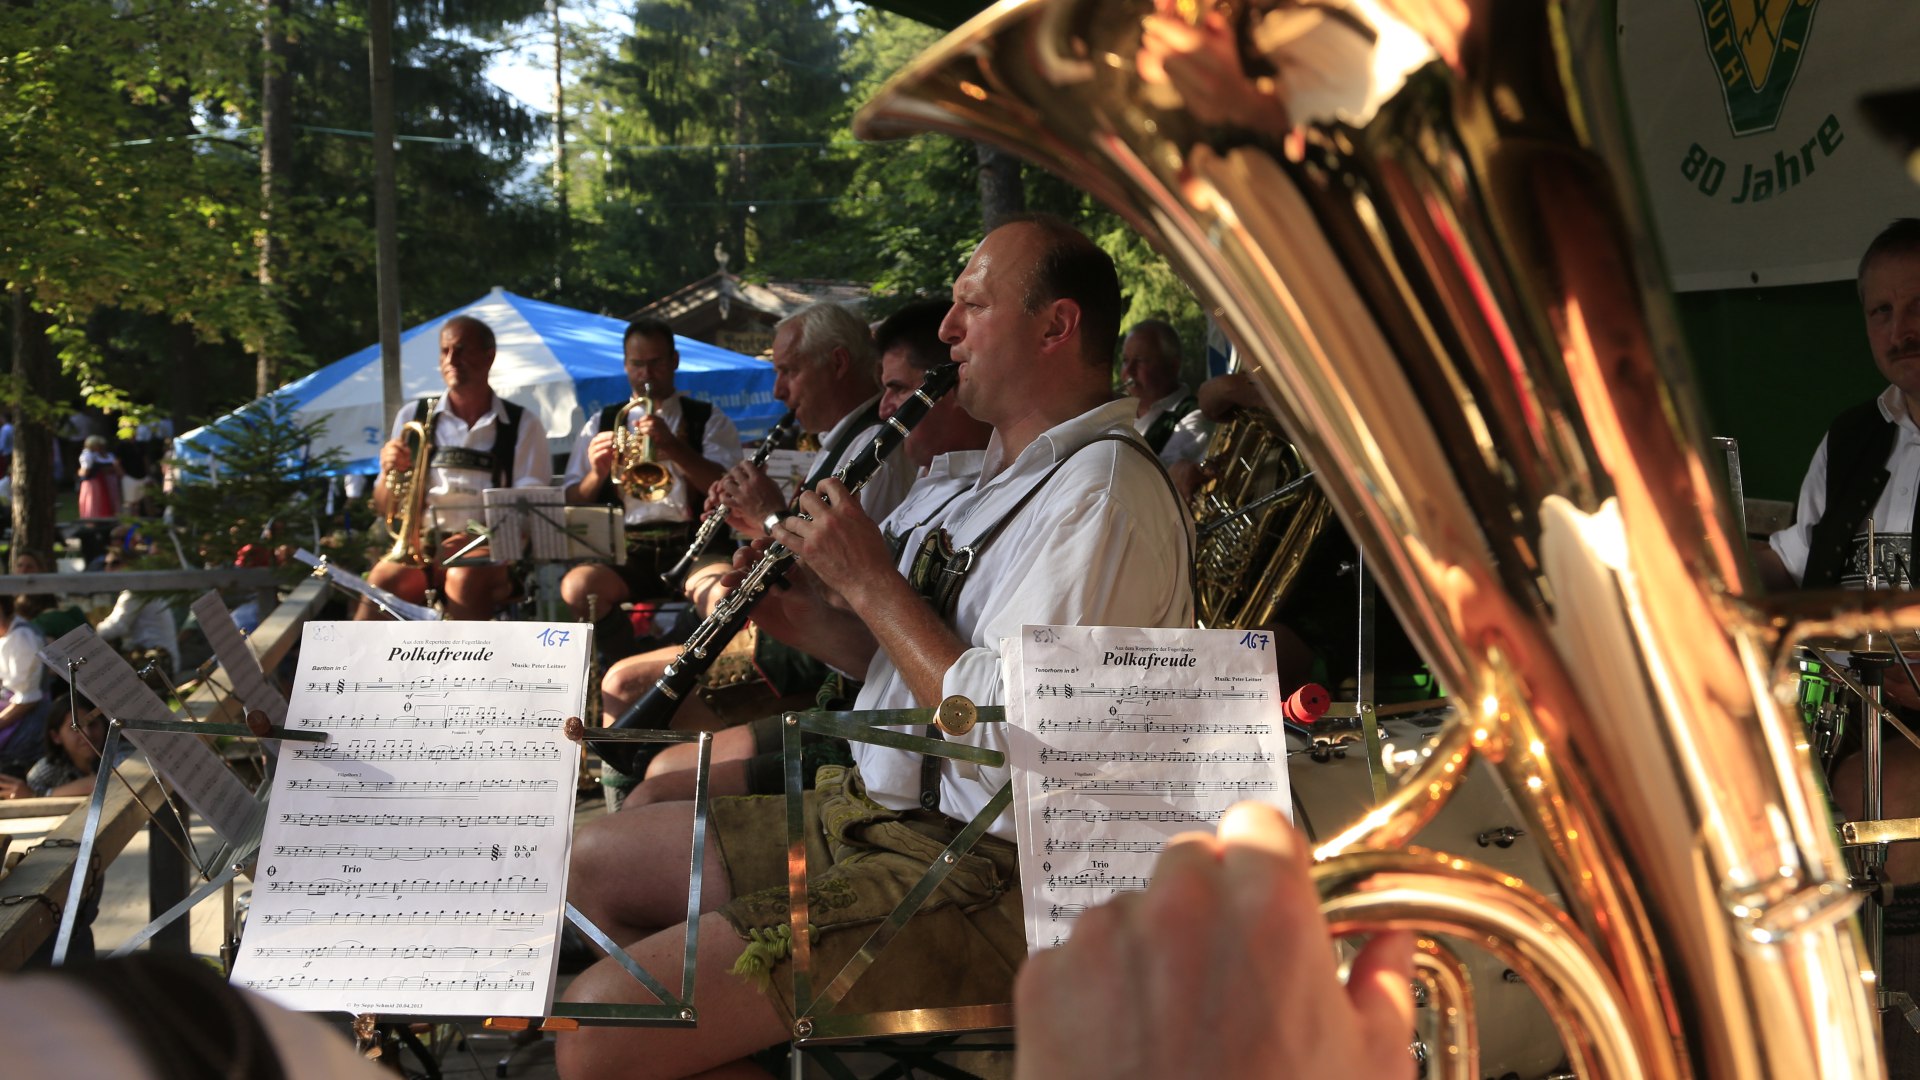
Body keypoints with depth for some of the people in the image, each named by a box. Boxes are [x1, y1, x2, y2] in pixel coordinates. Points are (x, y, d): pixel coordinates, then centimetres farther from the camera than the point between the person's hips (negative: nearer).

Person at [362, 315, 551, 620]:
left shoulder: (522, 425, 8)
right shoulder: (414, 417, 14)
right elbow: (384, 509, 15)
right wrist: (389, 473, -7)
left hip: (491, 548, -2)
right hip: (421, 543, 2)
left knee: (465, 579, -37)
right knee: (384, 578, -32)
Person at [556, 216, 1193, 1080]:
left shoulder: (1102, 497, -18)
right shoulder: (1009, 474, 17)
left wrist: (872, 585, -17)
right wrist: (813, 624, 3)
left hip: (984, 878, -11)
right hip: (877, 812, 11)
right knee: (593, 861, 13)